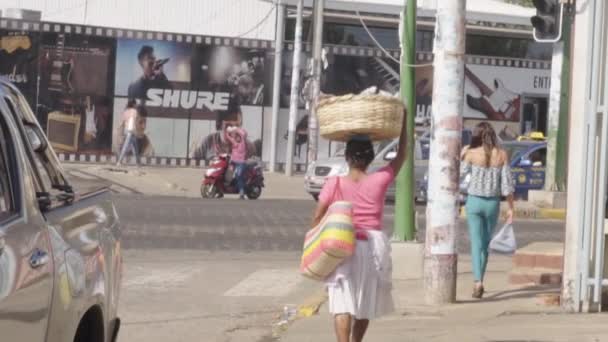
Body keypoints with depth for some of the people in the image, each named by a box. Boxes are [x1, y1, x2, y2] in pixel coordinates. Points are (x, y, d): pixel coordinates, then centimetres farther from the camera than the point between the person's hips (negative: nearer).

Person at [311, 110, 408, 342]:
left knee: (343, 303, -7)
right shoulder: (379, 181, -3)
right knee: (365, 301, 19)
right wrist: (403, 120, 14)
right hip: (373, 245, 2)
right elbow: (402, 155, 9)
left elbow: (317, 218, -3)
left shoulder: (334, 184, -4)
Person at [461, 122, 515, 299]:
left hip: (474, 201, -2)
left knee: (476, 244, -3)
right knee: (485, 244, 17)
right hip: (493, 203, 2)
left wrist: (461, 157, 11)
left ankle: (478, 281, -19)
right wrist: (510, 207, 3)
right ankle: (478, 280, 24)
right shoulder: (502, 155, -3)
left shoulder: (471, 154, -8)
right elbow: (507, 183, -3)